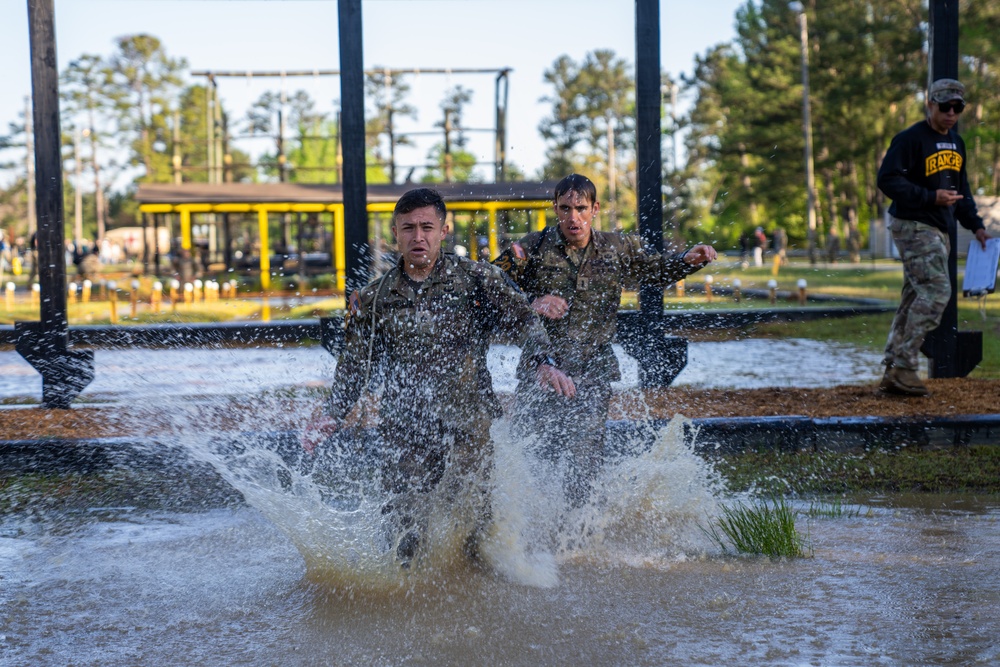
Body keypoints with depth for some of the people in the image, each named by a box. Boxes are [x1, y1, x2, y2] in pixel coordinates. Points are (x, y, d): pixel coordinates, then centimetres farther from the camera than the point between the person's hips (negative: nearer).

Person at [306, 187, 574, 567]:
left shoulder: (477, 280, 4)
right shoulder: (373, 300, 10)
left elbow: (523, 322, 6)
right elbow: (355, 365, 17)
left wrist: (543, 362, -12)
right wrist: (334, 414, 4)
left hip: (467, 425, -2)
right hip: (404, 432, 2)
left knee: (471, 528, -7)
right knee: (408, 525, -2)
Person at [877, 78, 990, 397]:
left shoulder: (956, 143, 17)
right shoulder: (910, 139, -10)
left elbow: (961, 189, 25)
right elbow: (887, 179, -17)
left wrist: (975, 225, 15)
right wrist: (931, 197, -23)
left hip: (939, 231, 9)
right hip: (912, 226, -9)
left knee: (915, 298, 7)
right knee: (936, 291, -18)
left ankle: (893, 372, 11)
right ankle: (903, 366, -14)